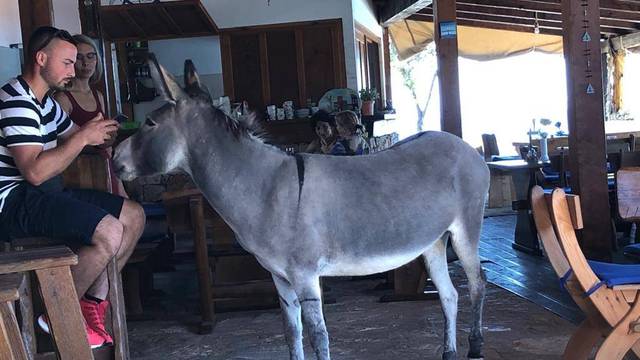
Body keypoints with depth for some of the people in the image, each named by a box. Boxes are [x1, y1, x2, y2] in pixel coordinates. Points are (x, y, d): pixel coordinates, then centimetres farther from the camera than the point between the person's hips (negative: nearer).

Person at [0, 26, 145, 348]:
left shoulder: (44, 102, 17)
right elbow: (35, 171, -26)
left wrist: (96, 131, 4)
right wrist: (83, 137, -21)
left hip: (43, 195, 10)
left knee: (134, 216, 4)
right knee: (110, 233, -28)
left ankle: (93, 302, 6)